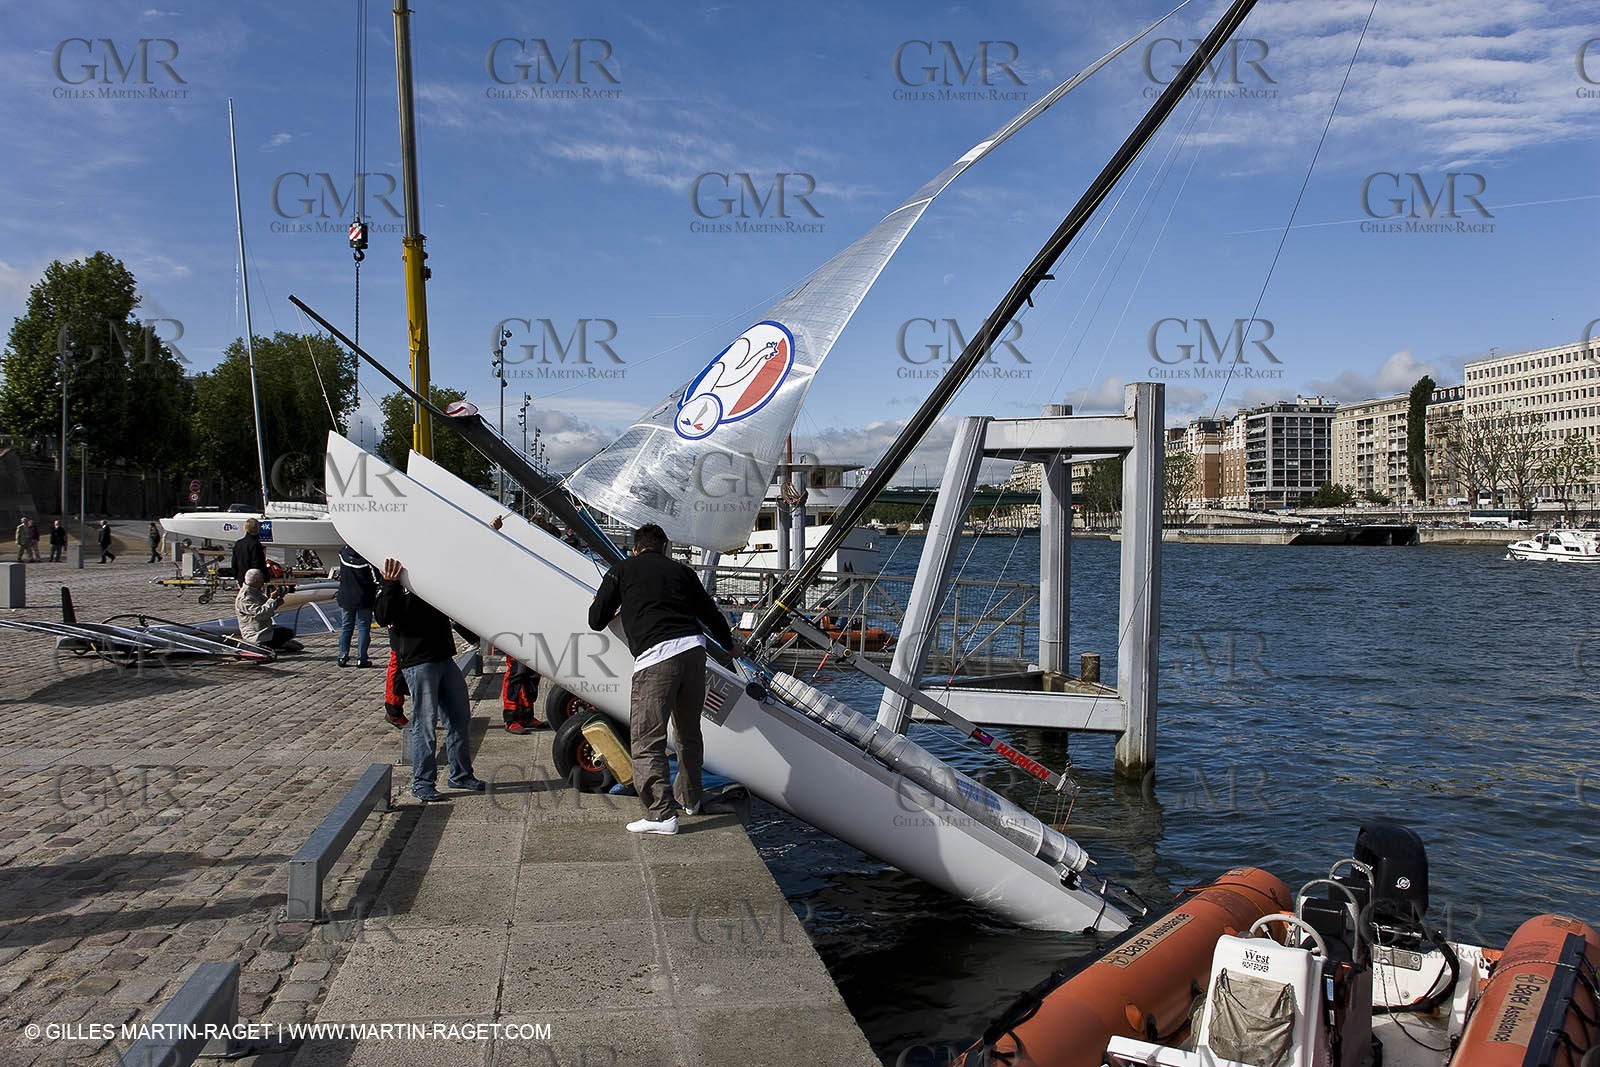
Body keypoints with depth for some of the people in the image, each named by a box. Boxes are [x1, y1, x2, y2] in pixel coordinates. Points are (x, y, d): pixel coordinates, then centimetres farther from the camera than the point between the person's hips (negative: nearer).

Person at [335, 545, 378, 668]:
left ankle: (342, 657, 12)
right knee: (363, 628, 2)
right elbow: (376, 579, -11)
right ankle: (361, 659, 1)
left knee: (346, 627, 13)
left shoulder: (343, 553, -2)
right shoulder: (368, 556, -16)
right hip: (364, 599, -4)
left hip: (345, 597, 4)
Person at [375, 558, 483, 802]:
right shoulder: (394, 585, -4)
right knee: (424, 723, -4)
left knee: (459, 719, 11)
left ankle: (460, 774, 23)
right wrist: (390, 585, -30)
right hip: (418, 663, -7)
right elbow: (384, 617, -21)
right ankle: (422, 782, 7)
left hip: (444, 659, 7)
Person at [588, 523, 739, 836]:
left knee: (647, 741, 0)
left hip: (654, 658, -5)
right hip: (693, 648, 5)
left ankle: (661, 814, -6)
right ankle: (689, 798, 35)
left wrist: (615, 610, 39)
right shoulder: (680, 570, 20)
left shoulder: (621, 571, 12)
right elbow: (710, 612, 28)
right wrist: (730, 644, 45)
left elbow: (596, 621, 16)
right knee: (689, 732, 21)